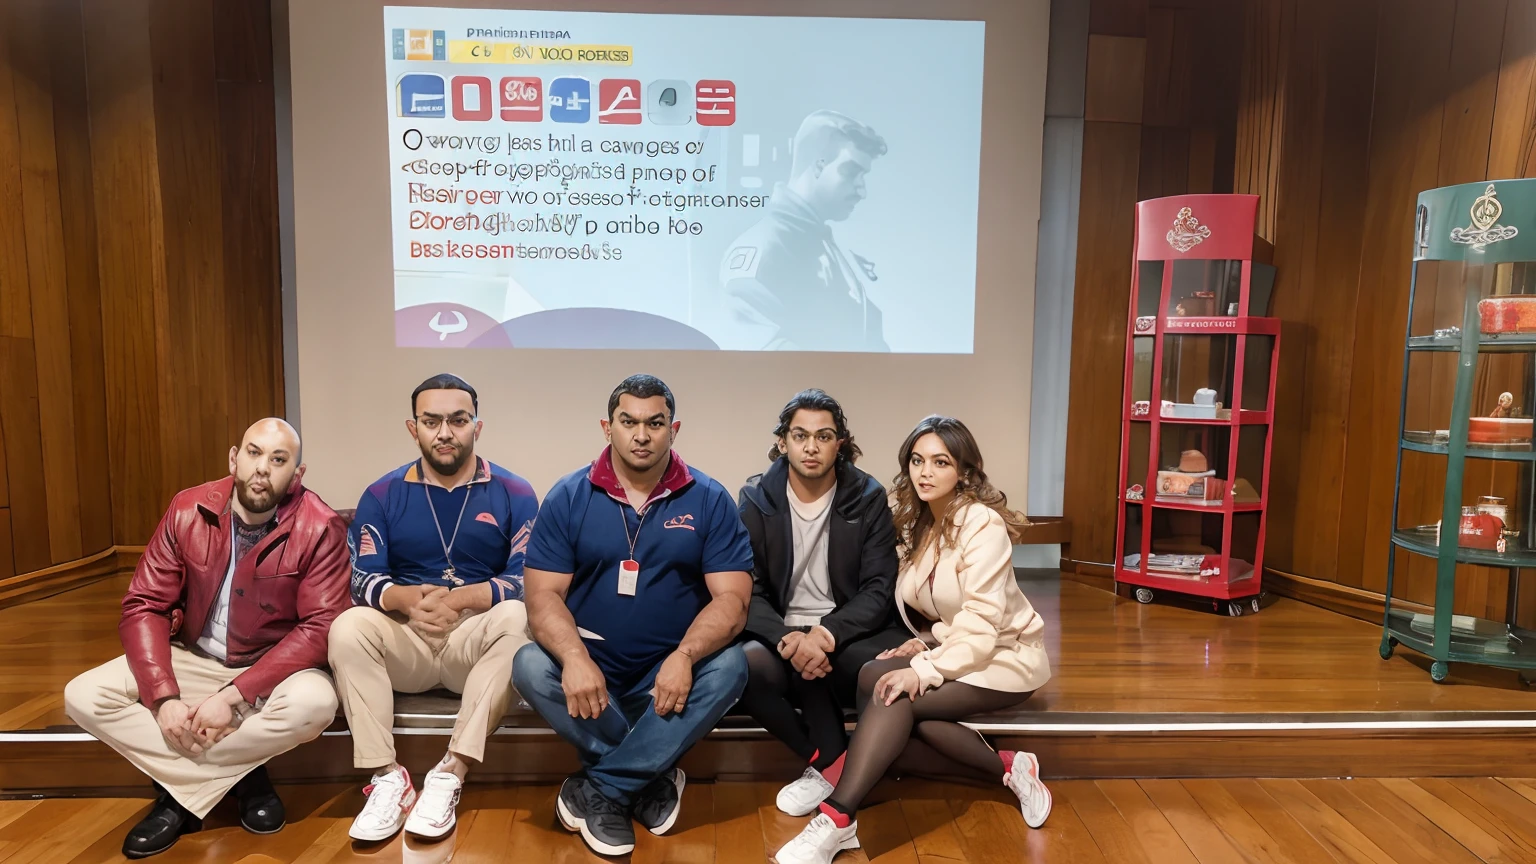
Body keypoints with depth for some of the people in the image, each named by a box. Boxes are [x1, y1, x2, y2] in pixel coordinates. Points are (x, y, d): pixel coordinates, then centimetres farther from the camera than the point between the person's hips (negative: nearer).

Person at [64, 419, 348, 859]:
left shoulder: (320, 528, -19)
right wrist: (164, 697, -21)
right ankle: (241, 780, -13)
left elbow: (319, 627, -21)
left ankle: (181, 790, -9)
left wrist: (233, 696, -27)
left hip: (273, 668, -3)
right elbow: (144, 606, -7)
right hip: (193, 659, 4)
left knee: (315, 703, -34)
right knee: (83, 696, -16)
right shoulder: (187, 511, -8)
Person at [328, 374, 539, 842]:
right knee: (348, 627, -26)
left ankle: (450, 774, -26)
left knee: (517, 619, -33)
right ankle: (387, 777, -19)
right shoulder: (382, 495, 4)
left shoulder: (514, 494, -3)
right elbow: (362, 580, -2)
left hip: (477, 639, -2)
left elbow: (529, 582, -10)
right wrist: (407, 598, -26)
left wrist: (459, 598, -27)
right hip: (406, 641, 2)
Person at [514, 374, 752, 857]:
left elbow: (732, 598, -10)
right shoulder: (568, 497, -2)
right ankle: (650, 778, -12)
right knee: (531, 666, -27)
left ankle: (597, 790, -16)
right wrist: (575, 657, -28)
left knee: (729, 666, -28)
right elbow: (544, 594, -7)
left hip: (670, 673, 0)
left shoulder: (709, 500, -4)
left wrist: (685, 655, -29)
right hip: (589, 668, 1)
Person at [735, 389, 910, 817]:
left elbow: (878, 590, -8)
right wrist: (788, 638, -26)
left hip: (849, 635, 0)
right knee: (743, 667, -32)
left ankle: (828, 764, -5)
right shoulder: (756, 500, -1)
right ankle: (833, 760, -9)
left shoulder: (869, 498, -2)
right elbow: (747, 591, -6)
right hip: (780, 635, 1)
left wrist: (827, 634, -27)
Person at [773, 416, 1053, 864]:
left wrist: (923, 670, -35)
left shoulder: (982, 524, -19)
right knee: (899, 741, -19)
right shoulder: (917, 522, 5)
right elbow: (920, 606, 6)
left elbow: (980, 625, -26)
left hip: (1005, 656, -7)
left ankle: (837, 820, -28)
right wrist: (923, 642, -14)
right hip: (953, 647, 7)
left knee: (892, 693, -30)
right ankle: (1007, 768, -8)